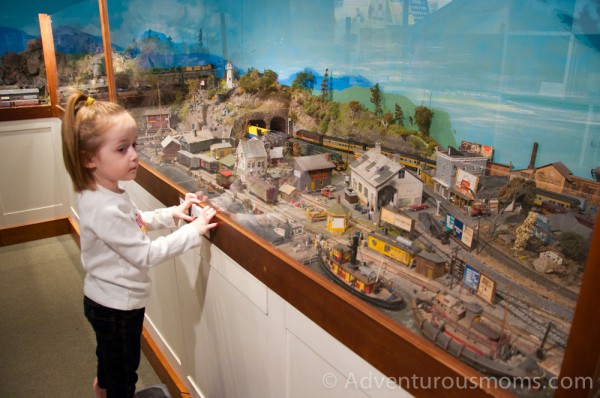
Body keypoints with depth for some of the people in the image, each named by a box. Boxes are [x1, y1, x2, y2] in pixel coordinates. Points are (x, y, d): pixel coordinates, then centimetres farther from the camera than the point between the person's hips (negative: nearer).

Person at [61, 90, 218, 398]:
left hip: (105, 299, 10)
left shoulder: (104, 193, -5)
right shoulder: (105, 209, -35)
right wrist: (193, 232, -27)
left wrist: (172, 213, -1)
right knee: (124, 371, 15)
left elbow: (133, 222, 11)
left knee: (109, 351, 36)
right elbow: (145, 255, -30)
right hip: (118, 305, -10)